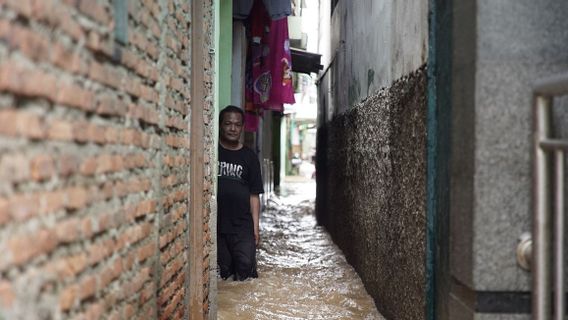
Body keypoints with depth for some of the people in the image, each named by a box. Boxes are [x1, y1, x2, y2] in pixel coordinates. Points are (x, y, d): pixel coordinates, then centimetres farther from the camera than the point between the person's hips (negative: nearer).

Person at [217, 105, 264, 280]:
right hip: (214, 224, -1)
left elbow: (254, 195, 10)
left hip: (242, 226, 1)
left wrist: (255, 227, 4)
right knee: (224, 270, 1)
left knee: (246, 265, -9)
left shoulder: (249, 157, 9)